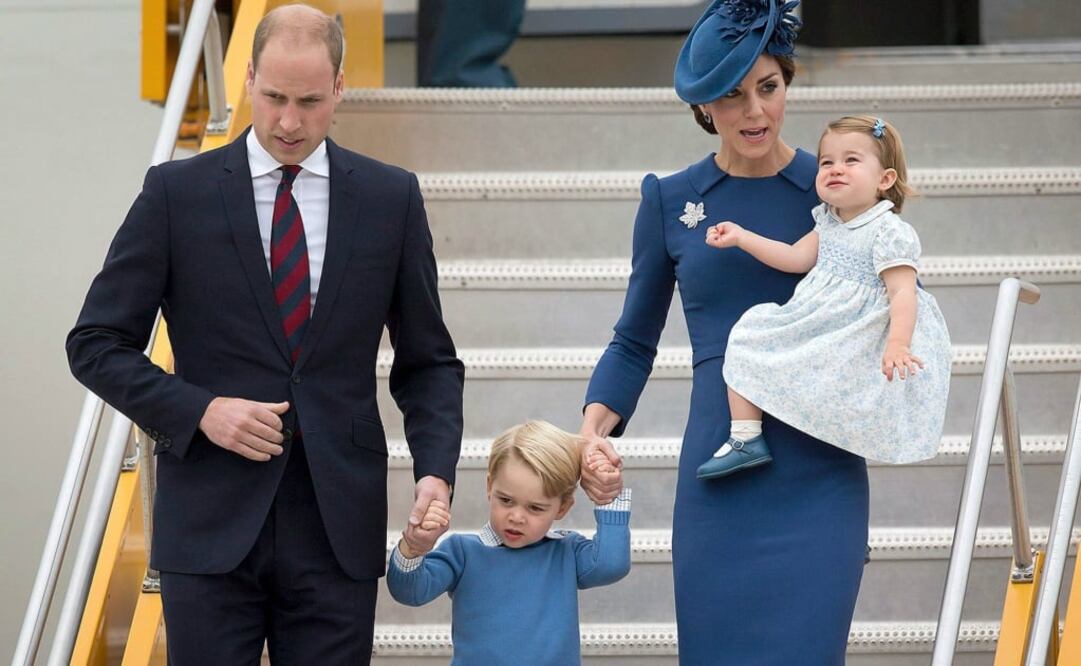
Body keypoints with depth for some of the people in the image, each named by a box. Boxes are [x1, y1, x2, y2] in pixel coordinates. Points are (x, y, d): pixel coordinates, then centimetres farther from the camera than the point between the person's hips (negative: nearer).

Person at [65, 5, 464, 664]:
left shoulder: (390, 197, 6)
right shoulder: (177, 193, 1)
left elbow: (428, 361, 11)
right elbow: (96, 343, 4)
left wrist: (436, 471, -6)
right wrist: (199, 410, -11)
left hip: (337, 527, 1)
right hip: (211, 527, -1)